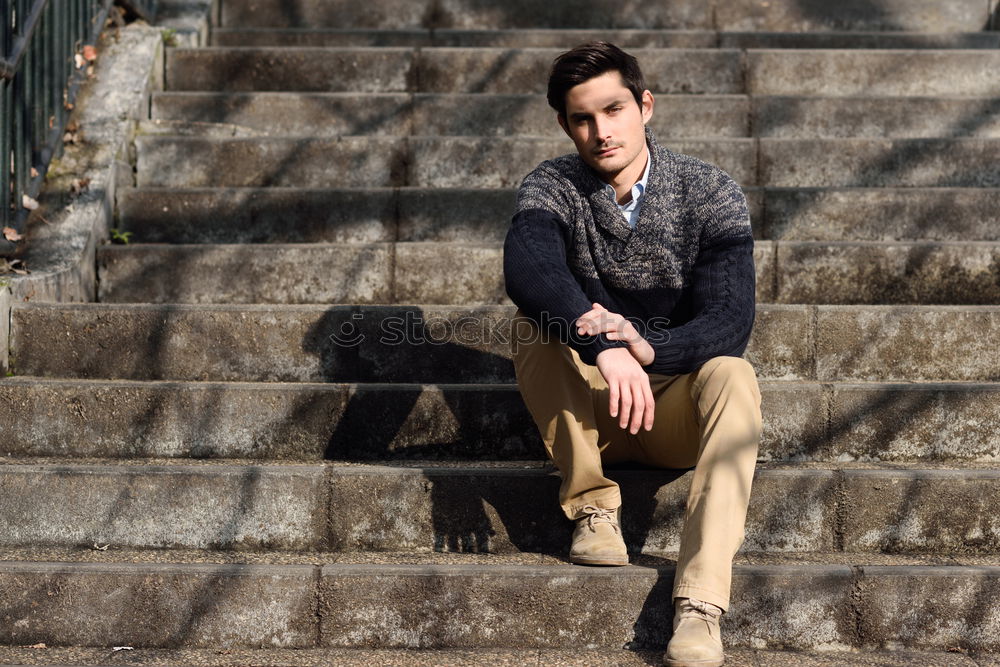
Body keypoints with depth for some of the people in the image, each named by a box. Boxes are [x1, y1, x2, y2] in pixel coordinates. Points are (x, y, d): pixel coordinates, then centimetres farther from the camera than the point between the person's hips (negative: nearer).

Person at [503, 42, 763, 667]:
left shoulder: (712, 193, -8)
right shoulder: (552, 188, -7)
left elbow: (729, 323, -20)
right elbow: (527, 270, -30)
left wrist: (644, 348, -39)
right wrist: (601, 344, -48)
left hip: (678, 400, -1)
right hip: (588, 406, 1)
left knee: (732, 375, -33)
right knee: (532, 324, -25)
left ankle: (701, 603, -42)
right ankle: (593, 505, -14)